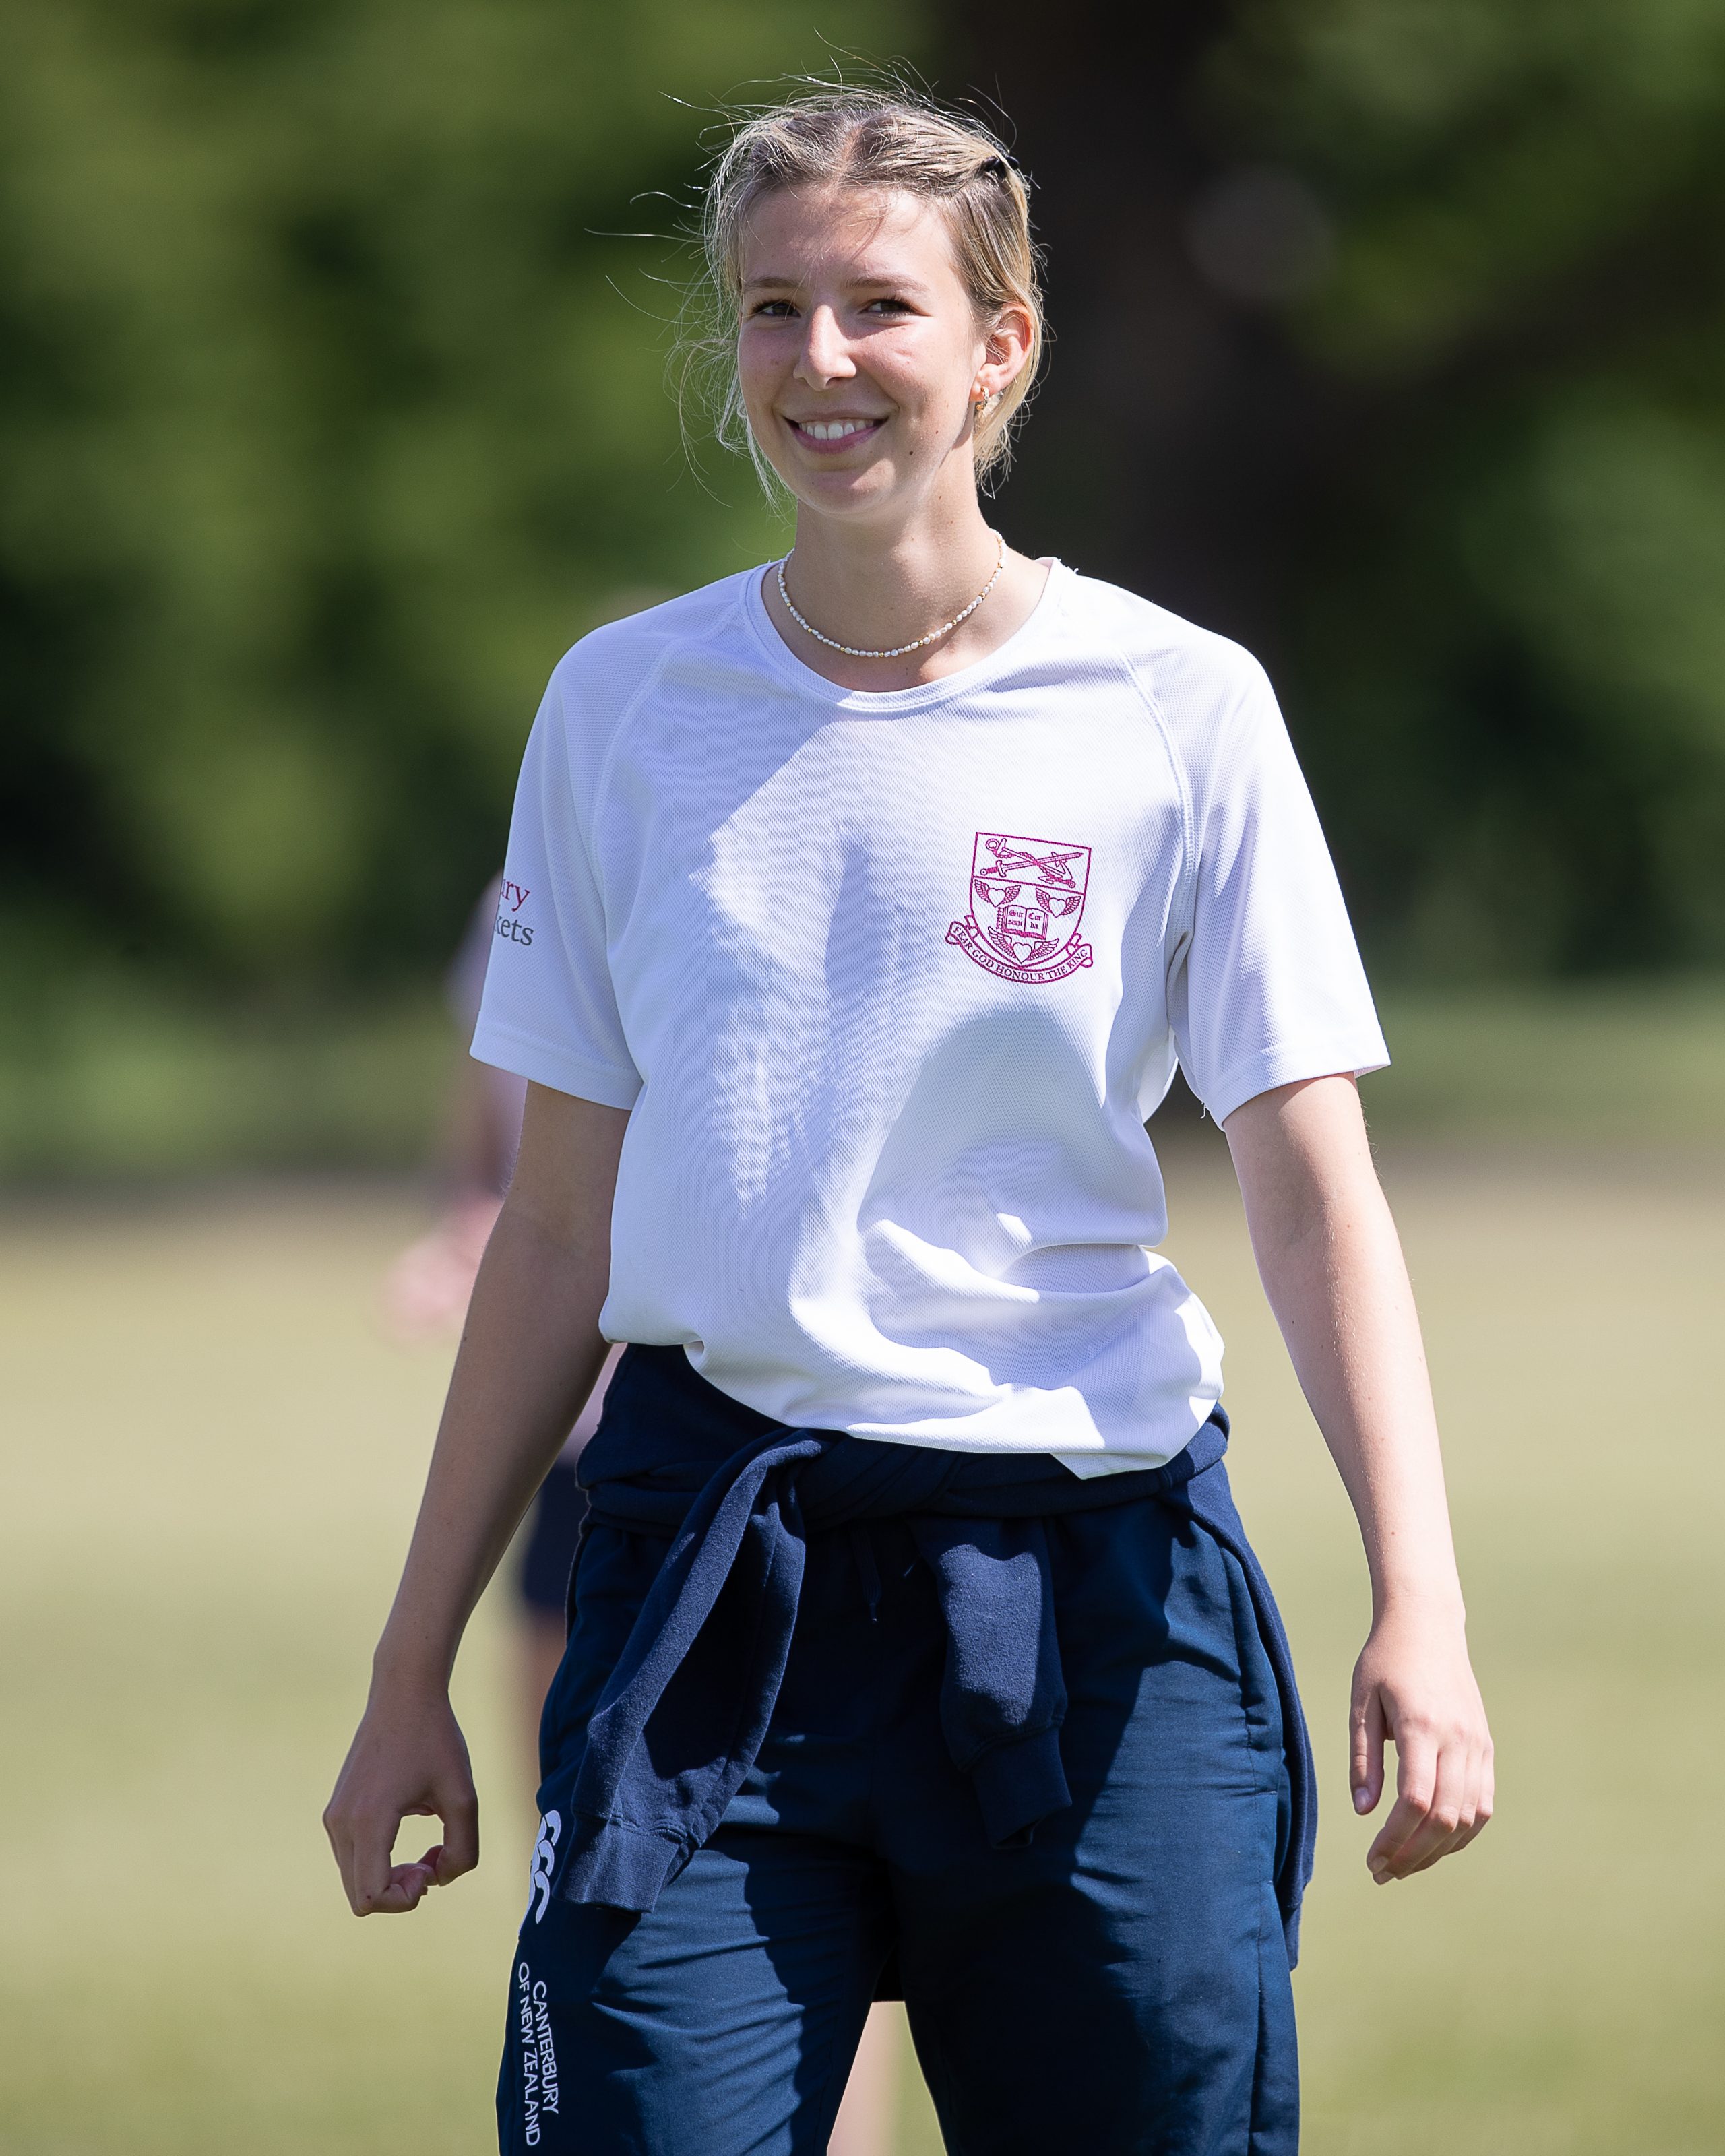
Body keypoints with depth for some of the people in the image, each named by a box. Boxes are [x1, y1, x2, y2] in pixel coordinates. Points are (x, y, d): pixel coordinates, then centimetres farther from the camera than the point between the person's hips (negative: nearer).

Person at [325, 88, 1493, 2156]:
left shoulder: (1173, 709, 0)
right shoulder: (624, 704, 7)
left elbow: (1310, 1189, -4)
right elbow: (563, 1228, 13)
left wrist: (1419, 1605, -18)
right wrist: (415, 1668, 11)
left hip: (1085, 1579, -1)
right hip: (709, 1554, 1)